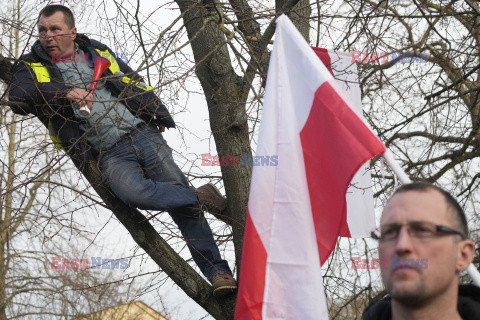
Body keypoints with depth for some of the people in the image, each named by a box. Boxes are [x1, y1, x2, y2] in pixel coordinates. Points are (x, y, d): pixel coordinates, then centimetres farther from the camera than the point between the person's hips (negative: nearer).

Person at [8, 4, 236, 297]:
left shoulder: (98, 53, 16)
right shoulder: (33, 67, 7)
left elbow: (134, 81, 30)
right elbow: (17, 97, -14)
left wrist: (156, 110, 18)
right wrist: (64, 92, -25)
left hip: (143, 135, 3)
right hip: (110, 157, -3)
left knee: (180, 197, -6)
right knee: (134, 192, -33)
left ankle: (216, 269, 1)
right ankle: (199, 197, -13)